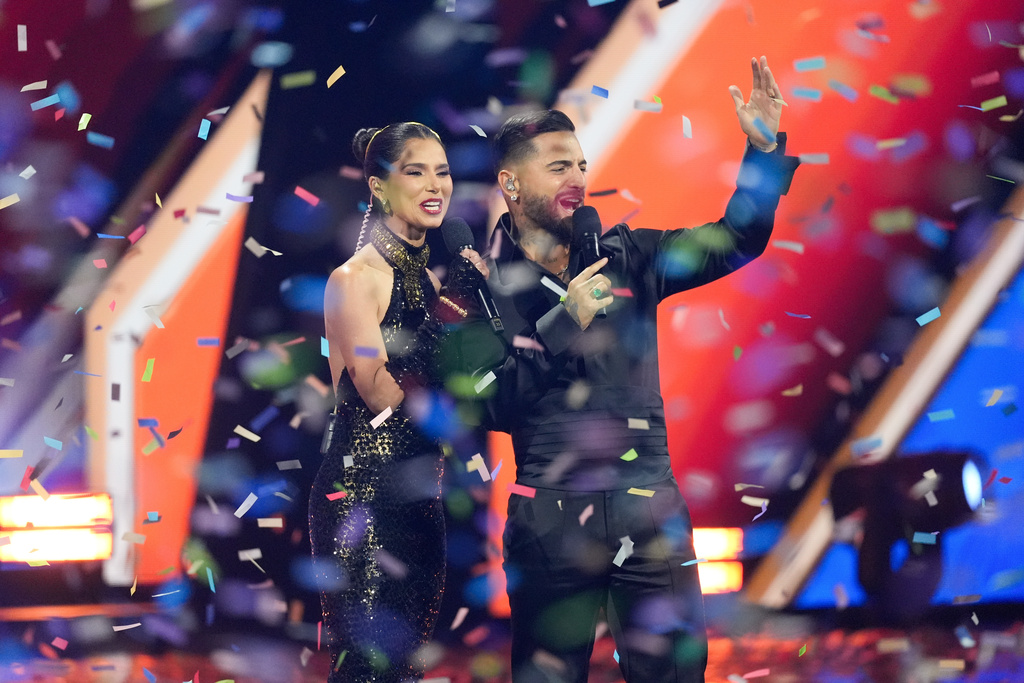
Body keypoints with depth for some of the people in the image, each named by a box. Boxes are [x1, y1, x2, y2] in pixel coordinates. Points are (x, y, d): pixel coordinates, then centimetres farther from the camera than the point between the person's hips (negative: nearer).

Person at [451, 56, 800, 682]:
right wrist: (564, 323, -14)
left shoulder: (625, 257, 10)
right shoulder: (484, 284, 1)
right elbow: (488, 406, -10)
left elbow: (734, 241, 4)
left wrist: (764, 150, -9)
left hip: (652, 513, 3)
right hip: (552, 521, -2)